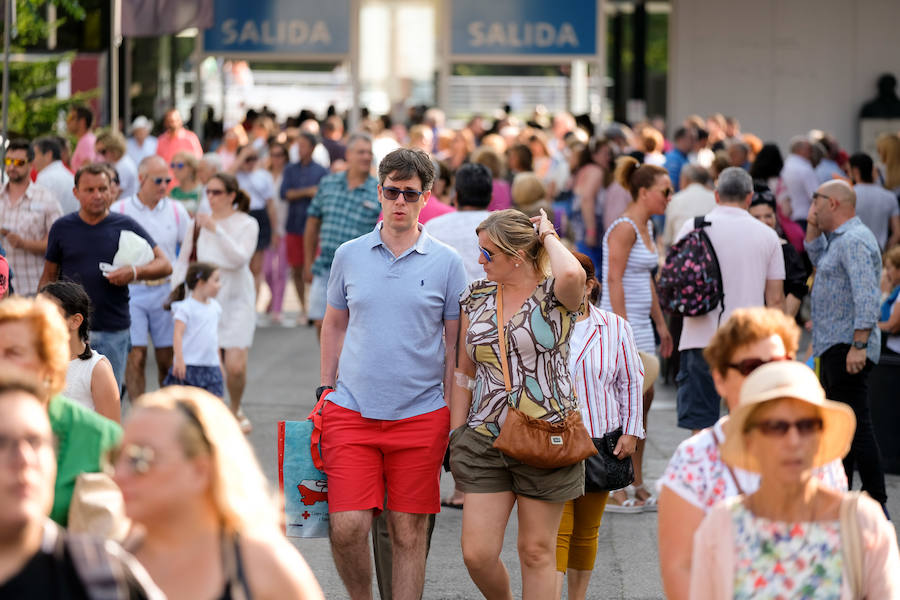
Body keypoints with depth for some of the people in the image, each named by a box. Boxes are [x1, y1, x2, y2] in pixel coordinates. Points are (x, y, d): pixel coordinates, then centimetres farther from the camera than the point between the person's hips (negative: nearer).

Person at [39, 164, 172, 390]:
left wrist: (135, 272, -16)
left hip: (113, 331, 0)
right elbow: (49, 276, 12)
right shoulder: (62, 227, 6)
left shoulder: (125, 226, 3)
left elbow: (164, 265, 3)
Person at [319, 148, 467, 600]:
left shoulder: (446, 263, 2)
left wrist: (455, 418, 2)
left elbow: (454, 343, 5)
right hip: (351, 410, 1)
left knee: (408, 532, 2)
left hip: (420, 415, -1)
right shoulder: (349, 256, 7)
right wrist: (326, 389, 12)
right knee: (346, 527, -8)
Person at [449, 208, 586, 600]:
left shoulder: (555, 295, -7)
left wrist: (549, 237, -14)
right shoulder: (476, 297, 8)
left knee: (536, 551, 4)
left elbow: (572, 275, -34)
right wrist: (456, 434, 11)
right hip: (485, 439, 4)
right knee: (476, 554, -2)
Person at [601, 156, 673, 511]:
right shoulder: (624, 228, -14)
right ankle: (610, 491, -3)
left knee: (643, 402, 11)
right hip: (622, 322, -10)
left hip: (641, 325, 10)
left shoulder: (645, 228, 15)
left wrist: (660, 323, 23)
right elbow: (614, 281, -19)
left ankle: (636, 488, 16)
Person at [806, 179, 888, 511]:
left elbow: (866, 296, -25)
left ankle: (876, 505, -16)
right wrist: (813, 227, 19)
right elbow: (818, 258, 35)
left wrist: (859, 344, -29)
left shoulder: (854, 241, -17)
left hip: (848, 347, -11)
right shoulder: (839, 239, 16)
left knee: (856, 424, -14)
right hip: (833, 346, 11)